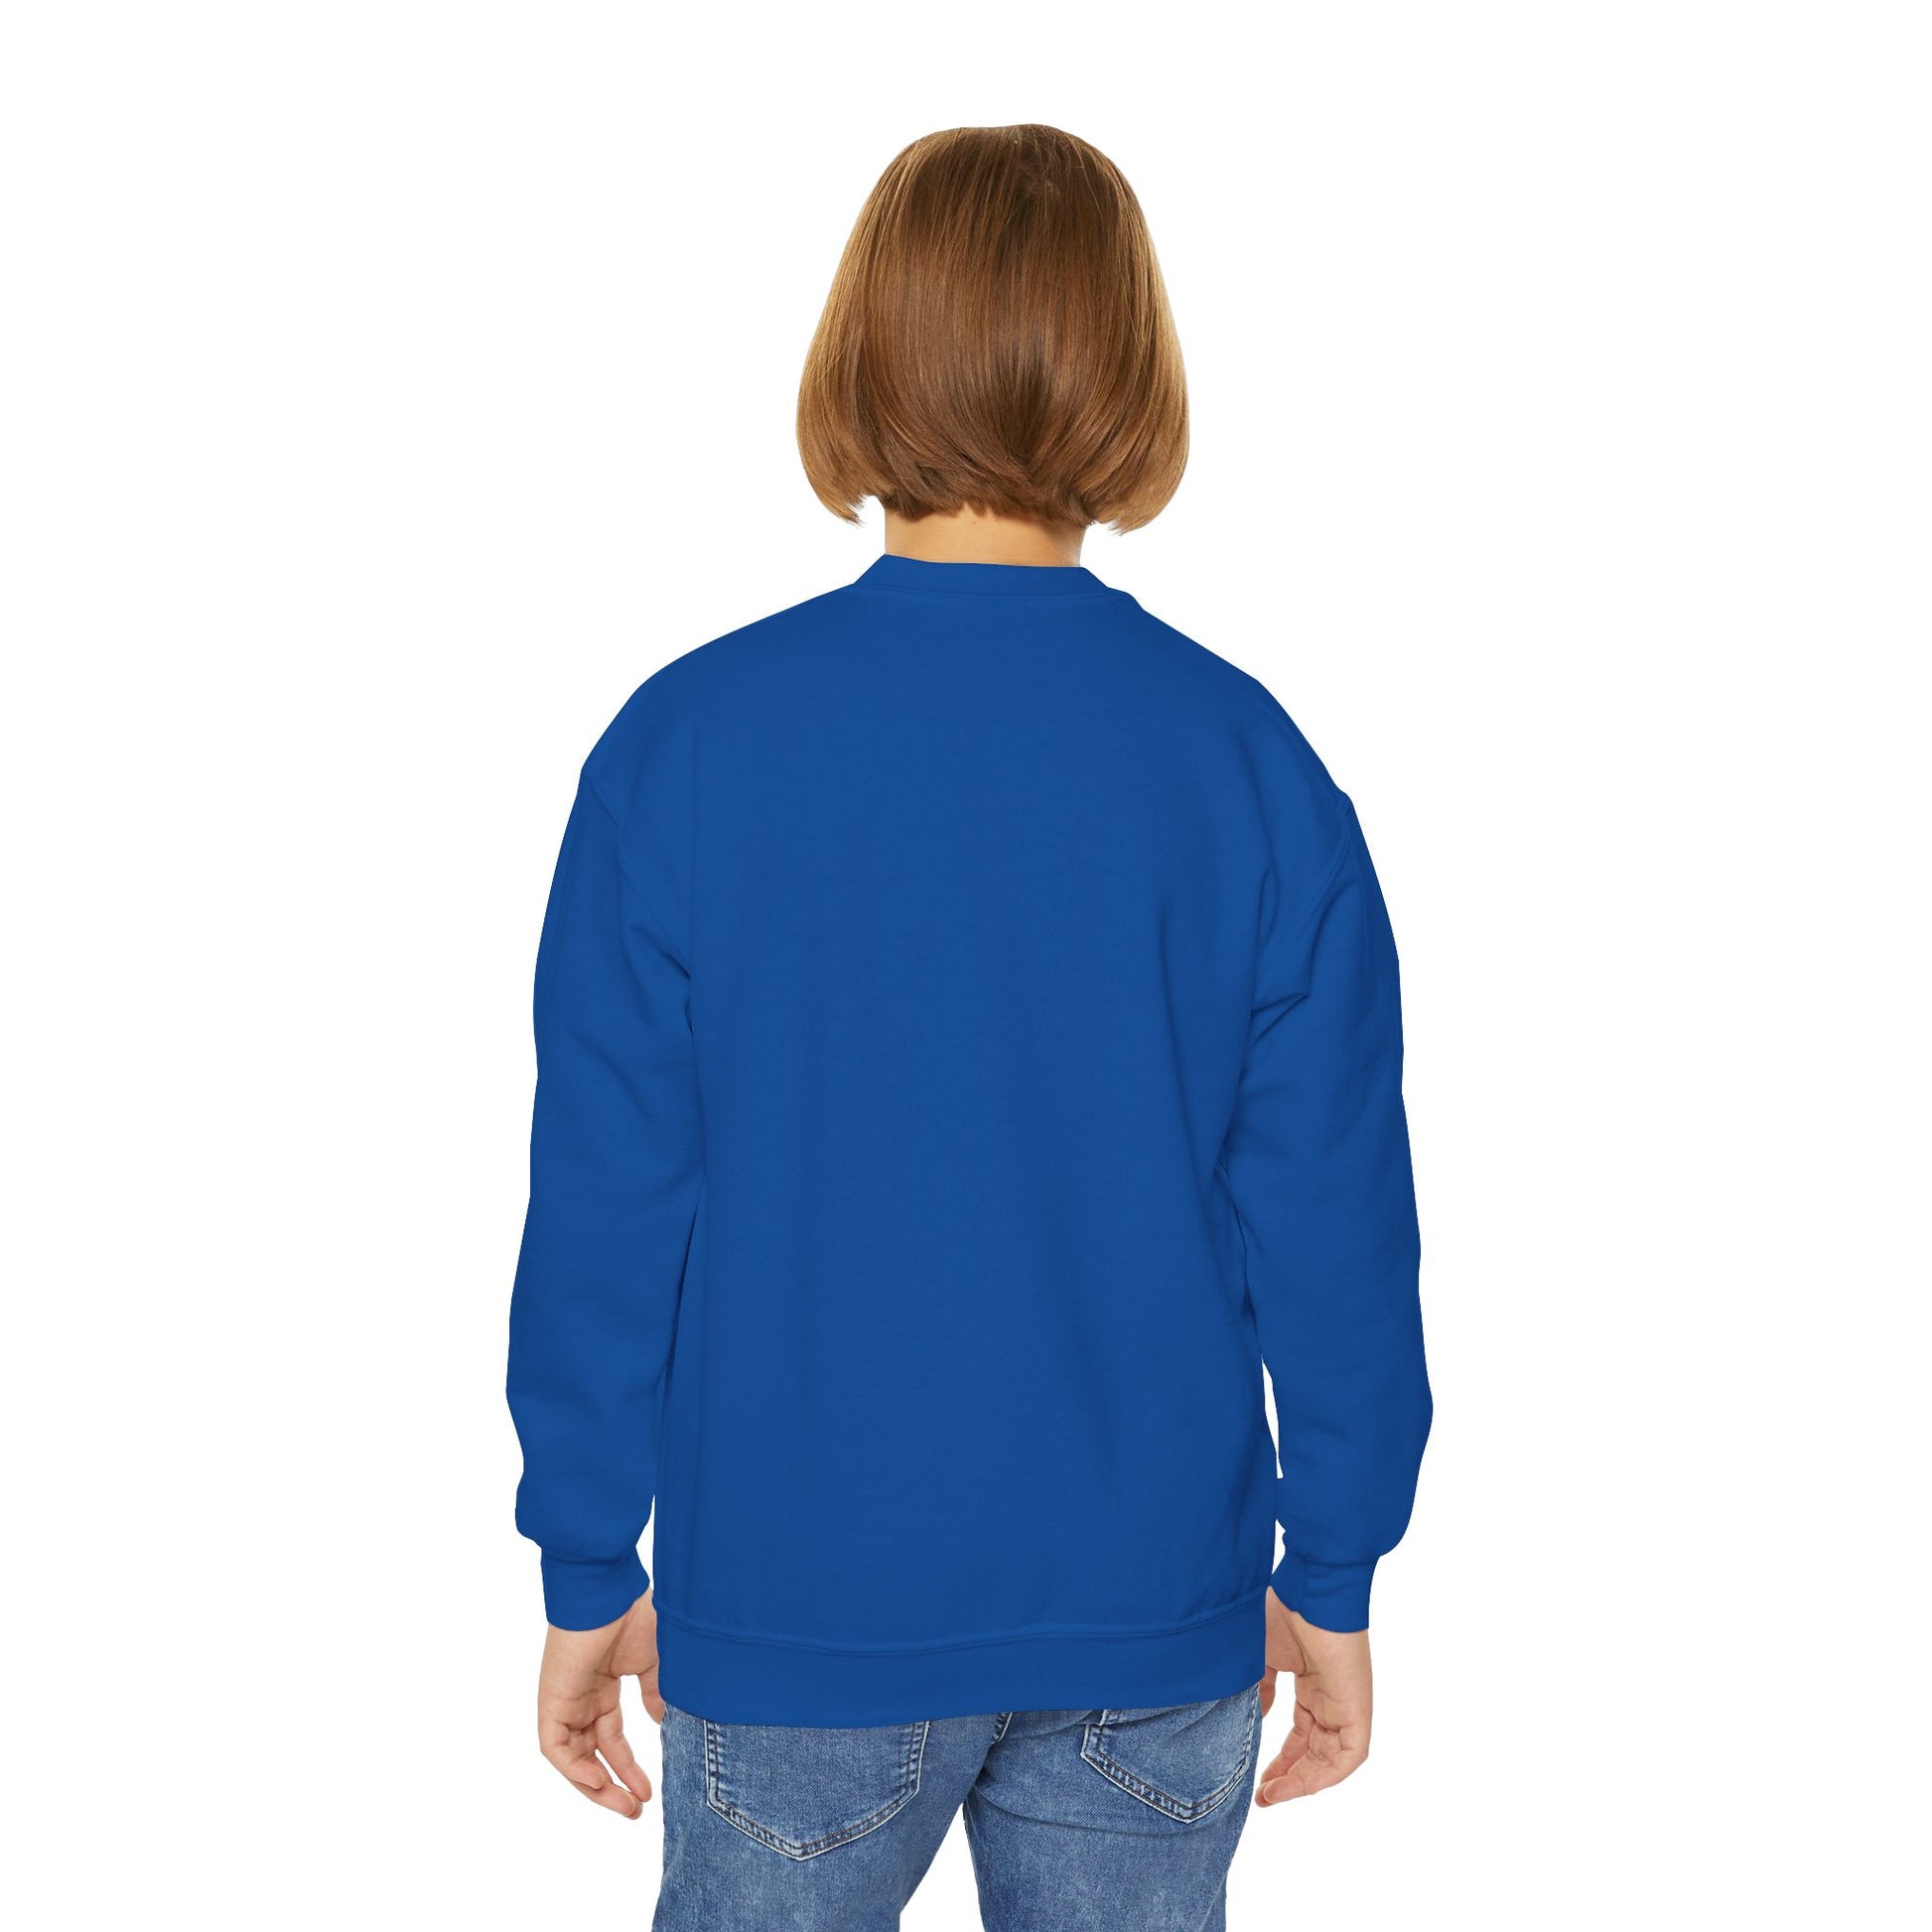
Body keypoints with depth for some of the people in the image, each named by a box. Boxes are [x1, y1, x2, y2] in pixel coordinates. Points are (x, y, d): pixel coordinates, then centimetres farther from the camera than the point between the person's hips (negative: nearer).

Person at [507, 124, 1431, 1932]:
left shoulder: (685, 744, -10)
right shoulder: (1253, 764, -8)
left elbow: (605, 1214, -7)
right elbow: (1333, 1220, -4)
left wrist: (588, 1577, 4)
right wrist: (1332, 1579, 7)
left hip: (794, 1611, 0)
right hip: (1156, 1634, 1)